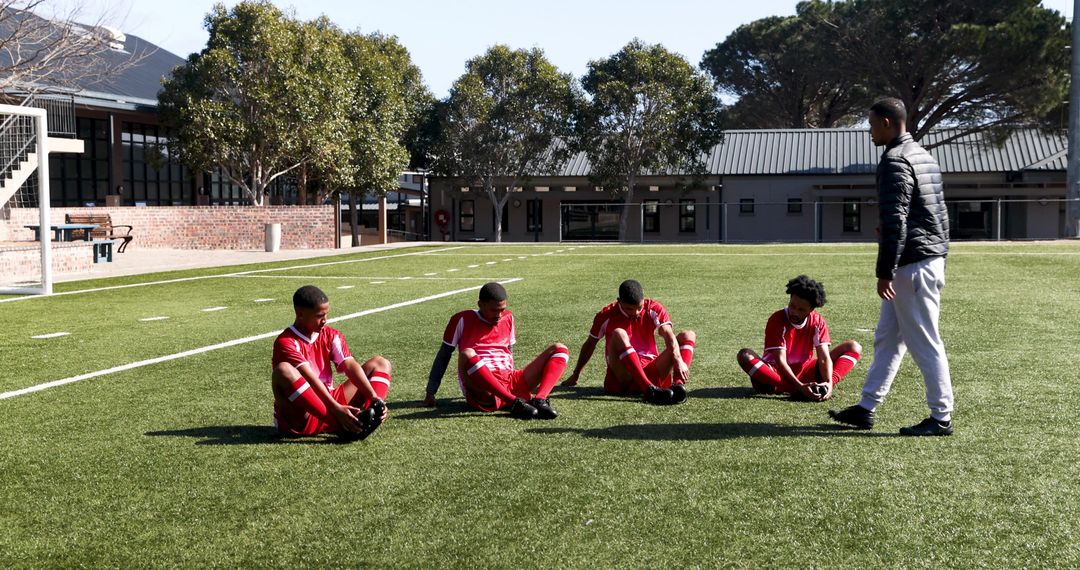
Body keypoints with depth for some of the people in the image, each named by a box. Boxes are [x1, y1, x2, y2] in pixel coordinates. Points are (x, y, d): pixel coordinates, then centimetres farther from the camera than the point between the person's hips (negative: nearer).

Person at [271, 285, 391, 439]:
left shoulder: (331, 336, 7)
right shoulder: (286, 342, -12)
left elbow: (351, 367, -6)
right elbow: (310, 378, -25)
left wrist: (375, 399, -20)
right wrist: (336, 409, -35)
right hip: (299, 418, -6)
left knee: (380, 363, 2)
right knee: (283, 370, -35)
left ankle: (369, 414, -31)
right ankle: (340, 425, -40)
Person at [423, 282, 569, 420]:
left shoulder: (508, 318, 18)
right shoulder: (463, 320, 4)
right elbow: (444, 355, 7)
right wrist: (430, 393, 3)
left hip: (509, 382, 5)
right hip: (482, 394, -5)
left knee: (560, 349, -6)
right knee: (467, 355, -38)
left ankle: (539, 401, -32)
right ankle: (516, 403, -38)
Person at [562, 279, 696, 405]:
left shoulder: (654, 309, 2)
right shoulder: (606, 316, 0)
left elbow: (669, 335, -13)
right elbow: (590, 344, 13)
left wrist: (678, 360, -32)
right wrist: (575, 375, 20)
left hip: (652, 372, 3)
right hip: (623, 377, -2)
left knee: (688, 335, -11)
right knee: (619, 334, -31)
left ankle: (678, 384, -39)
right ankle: (649, 390, -48)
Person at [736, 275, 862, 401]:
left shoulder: (818, 322, -5)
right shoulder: (777, 320, -17)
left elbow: (824, 357, -13)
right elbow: (780, 360, -23)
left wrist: (829, 382, -32)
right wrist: (800, 387, -36)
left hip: (805, 370, 4)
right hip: (778, 371, -3)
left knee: (854, 347, -7)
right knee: (745, 355, -34)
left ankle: (825, 386, -31)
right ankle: (796, 391, -37)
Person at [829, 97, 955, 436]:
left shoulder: (895, 160, -14)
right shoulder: (924, 156, 17)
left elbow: (894, 221, -20)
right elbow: (938, 214, 20)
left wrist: (885, 272, -19)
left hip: (912, 265, -10)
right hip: (931, 258, 10)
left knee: (925, 344, -3)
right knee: (887, 339, 14)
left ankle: (941, 418, 4)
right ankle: (866, 409, 20)